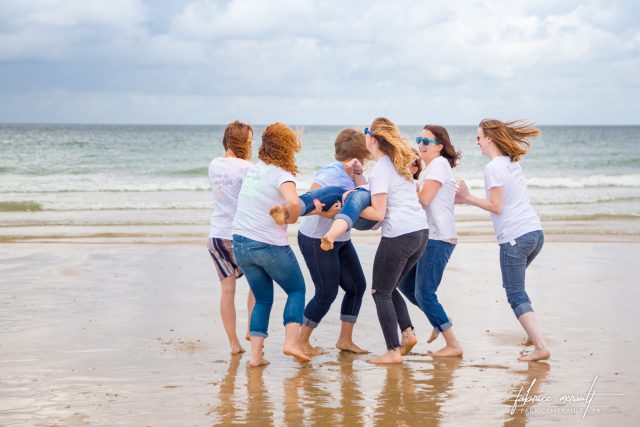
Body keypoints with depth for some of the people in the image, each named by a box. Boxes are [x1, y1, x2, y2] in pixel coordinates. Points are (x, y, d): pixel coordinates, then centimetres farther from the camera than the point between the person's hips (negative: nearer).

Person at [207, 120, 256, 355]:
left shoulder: (214, 165, 7)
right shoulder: (245, 168, -13)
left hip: (216, 236, 5)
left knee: (227, 289, 7)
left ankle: (233, 343, 9)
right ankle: (251, 329, 14)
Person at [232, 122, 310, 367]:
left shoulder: (254, 169, 9)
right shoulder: (281, 174, -15)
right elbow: (293, 202, -33)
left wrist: (310, 207, 12)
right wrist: (291, 219, -12)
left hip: (240, 243, 6)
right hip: (270, 245, -6)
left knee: (263, 299, 16)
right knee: (296, 290, 13)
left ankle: (256, 354, 7)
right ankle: (291, 342, -1)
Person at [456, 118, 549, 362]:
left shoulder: (493, 168, -10)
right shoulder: (513, 163, 16)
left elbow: (496, 206, -13)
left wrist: (468, 198, -4)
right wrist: (469, 200, 17)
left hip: (514, 238, -9)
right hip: (535, 232, 9)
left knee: (516, 294, -4)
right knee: (515, 285, 25)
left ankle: (541, 347, -11)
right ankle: (533, 333, 23)